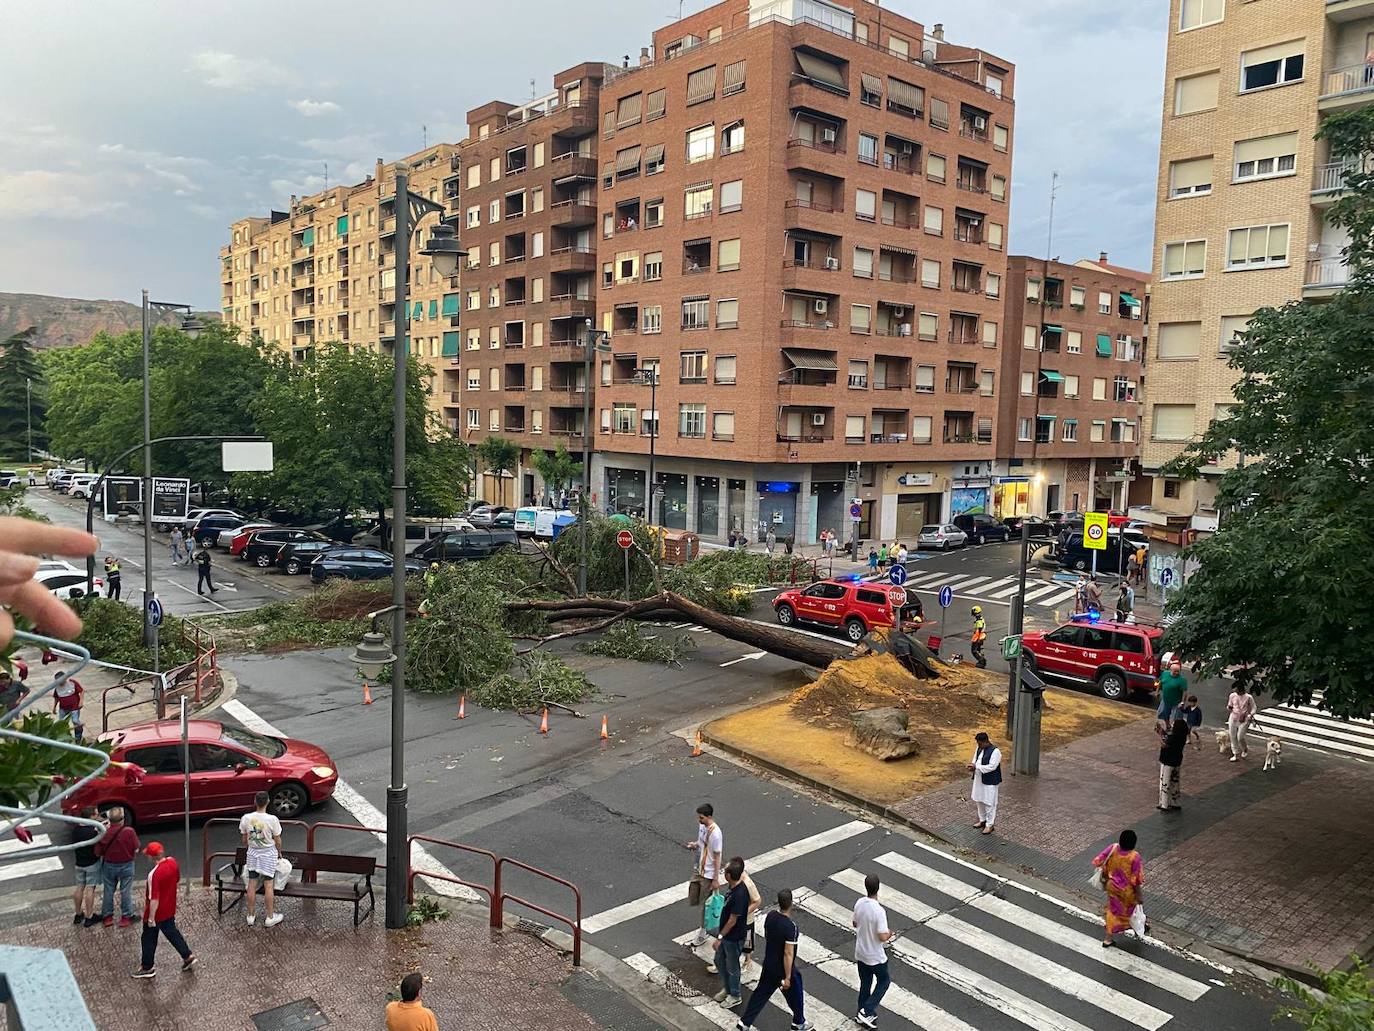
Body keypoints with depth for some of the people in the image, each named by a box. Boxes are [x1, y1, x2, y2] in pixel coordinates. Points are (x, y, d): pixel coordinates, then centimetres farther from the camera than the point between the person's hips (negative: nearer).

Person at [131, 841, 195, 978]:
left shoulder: (154, 874, -32)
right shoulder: (173, 862, -11)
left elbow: (154, 899, -27)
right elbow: (177, 880, 7)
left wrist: (151, 918, -17)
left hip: (156, 912, -7)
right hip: (170, 909, 7)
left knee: (149, 939, 14)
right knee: (172, 932, 24)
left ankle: (147, 968, 30)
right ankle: (188, 956, 27)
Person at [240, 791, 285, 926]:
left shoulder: (246, 818, -10)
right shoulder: (272, 819, -19)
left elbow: (244, 839, 3)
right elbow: (277, 840, -8)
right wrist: (279, 852, 10)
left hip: (252, 854, 3)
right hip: (268, 854, -3)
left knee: (252, 885, 12)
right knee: (268, 886, 5)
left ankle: (251, 916, 23)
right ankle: (270, 918, 13)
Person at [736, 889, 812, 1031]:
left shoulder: (770, 916, -10)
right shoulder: (790, 927, -31)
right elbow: (788, 954, -26)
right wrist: (788, 977, -18)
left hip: (768, 965, 6)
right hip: (784, 969, -6)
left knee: (760, 993, 20)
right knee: (796, 996, 20)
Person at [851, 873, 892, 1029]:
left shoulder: (859, 903, -9)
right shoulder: (879, 911, -30)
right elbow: (882, 937, -26)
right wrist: (889, 934, -5)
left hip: (860, 953, 6)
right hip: (875, 957, -6)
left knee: (865, 984, 22)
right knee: (884, 981, 18)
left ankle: (862, 1013, 34)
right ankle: (866, 1011, 11)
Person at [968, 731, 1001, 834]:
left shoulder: (995, 751, -21)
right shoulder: (979, 748, 4)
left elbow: (992, 767, -25)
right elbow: (975, 759, 14)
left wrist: (976, 766, -25)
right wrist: (973, 766, -9)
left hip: (990, 782, -8)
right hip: (979, 780, 8)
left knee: (989, 804, 2)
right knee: (979, 800, 18)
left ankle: (989, 825, 15)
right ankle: (982, 820, 35)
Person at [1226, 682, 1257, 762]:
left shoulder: (1249, 697, -10)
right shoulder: (1232, 695, 1)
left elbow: (1253, 708, -3)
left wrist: (1251, 715, -19)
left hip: (1244, 720, -4)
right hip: (1233, 718, 4)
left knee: (1240, 737, -5)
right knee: (1233, 737, 6)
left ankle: (1245, 749, 27)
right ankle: (1236, 754, 21)